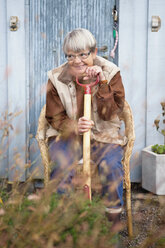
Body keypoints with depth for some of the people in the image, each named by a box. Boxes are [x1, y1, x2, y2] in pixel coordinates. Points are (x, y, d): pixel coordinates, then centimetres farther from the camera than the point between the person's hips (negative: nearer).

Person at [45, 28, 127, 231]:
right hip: (68, 133, 1)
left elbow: (110, 113, -12)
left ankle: (113, 218, -5)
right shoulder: (57, 78, -4)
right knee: (62, 163, -29)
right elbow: (54, 117, 0)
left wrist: (102, 83, -24)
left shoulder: (110, 73, -5)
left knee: (111, 163, -28)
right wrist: (75, 127, -22)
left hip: (103, 134, 0)